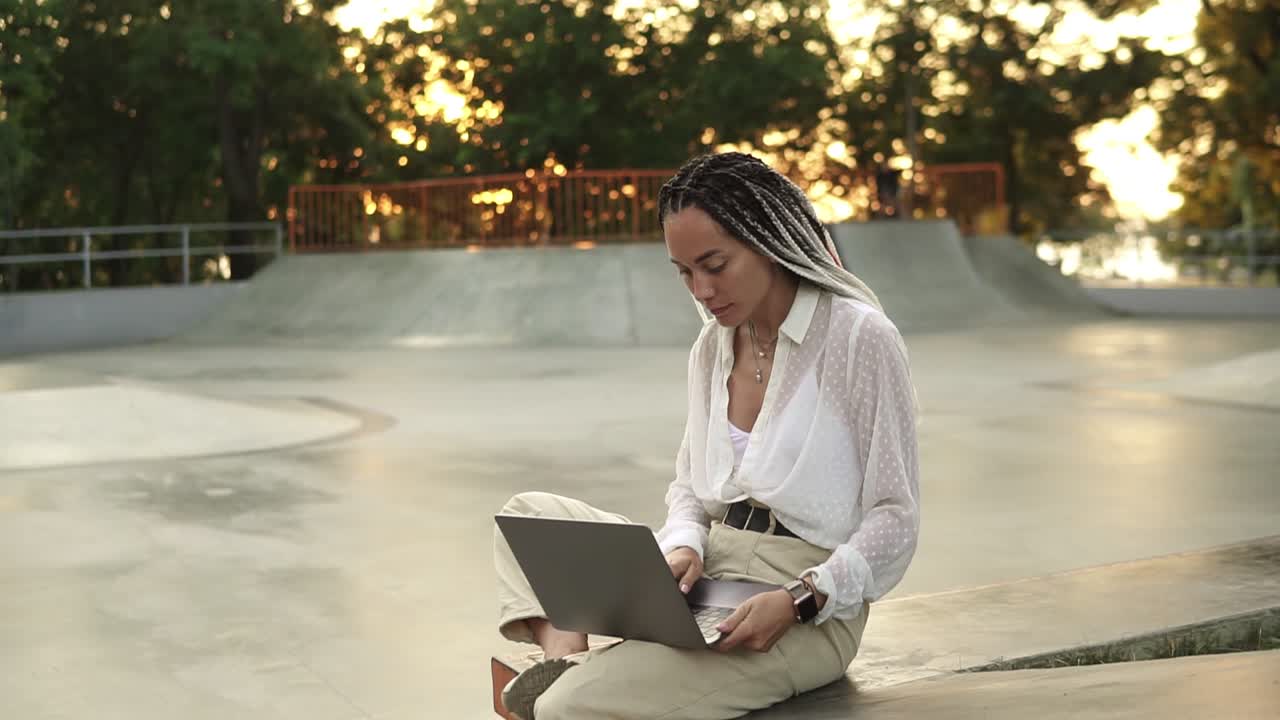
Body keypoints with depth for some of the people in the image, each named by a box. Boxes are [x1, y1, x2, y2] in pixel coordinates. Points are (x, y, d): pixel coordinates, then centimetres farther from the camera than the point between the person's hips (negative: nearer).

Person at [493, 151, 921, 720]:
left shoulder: (859, 337, -10)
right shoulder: (712, 347, 11)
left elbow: (895, 518, -10)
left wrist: (797, 601, -24)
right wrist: (682, 547, -5)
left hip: (808, 609, -8)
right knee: (530, 511, 9)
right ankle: (563, 656, -12)